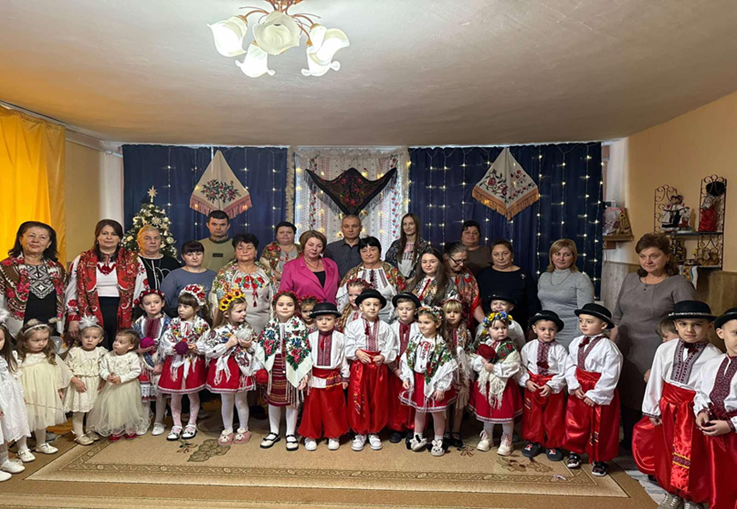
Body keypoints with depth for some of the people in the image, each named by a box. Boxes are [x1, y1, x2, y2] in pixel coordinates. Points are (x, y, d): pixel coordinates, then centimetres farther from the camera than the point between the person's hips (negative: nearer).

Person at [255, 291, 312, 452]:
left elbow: (305, 350, -10)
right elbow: (261, 349, 6)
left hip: (292, 370, -3)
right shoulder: (270, 326, 2)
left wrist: (305, 372, -13)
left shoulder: (300, 326, -8)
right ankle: (273, 432, 33)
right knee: (273, 401, 15)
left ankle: (290, 434, 25)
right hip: (273, 370, 3)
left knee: (292, 401, 9)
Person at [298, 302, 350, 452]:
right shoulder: (311, 337, -2)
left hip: (333, 378, -1)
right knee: (312, 408, 9)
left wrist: (345, 377, 4)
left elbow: (344, 358, 1)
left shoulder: (340, 337, -5)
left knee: (333, 408, 9)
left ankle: (334, 436, 25)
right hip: (315, 377, 1)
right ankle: (310, 436, 23)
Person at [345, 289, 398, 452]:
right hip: (359, 367, -1)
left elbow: (392, 348, -1)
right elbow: (348, 347, -3)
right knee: (358, 400, 3)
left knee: (378, 401, 10)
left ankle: (374, 433, 27)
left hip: (379, 367, 1)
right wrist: (357, 352, -20)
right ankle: (359, 433, 20)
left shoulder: (385, 327, 2)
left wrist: (383, 356, -18)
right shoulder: (353, 326, 0)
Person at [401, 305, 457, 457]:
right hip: (417, 380, 4)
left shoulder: (441, 345, -16)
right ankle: (418, 437, 35)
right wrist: (406, 378, -2)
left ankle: (438, 442, 26)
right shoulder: (415, 340, -2)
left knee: (437, 413, 10)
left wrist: (441, 387, -17)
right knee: (419, 410, 19)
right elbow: (407, 360, 3)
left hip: (433, 383, -4)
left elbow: (446, 367, -17)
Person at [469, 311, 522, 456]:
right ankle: (486, 438, 38)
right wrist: (483, 362, -19)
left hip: (503, 385, -4)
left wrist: (494, 368, -23)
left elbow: (512, 368, -20)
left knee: (506, 415, 7)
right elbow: (473, 360, -1)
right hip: (485, 384, 4)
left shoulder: (510, 348, -12)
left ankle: (507, 441, 28)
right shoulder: (482, 343, -1)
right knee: (486, 412, 18)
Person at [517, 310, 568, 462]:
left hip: (554, 389, -2)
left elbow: (564, 372, -12)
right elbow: (521, 367, 1)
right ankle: (534, 442, 31)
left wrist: (551, 385, -20)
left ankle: (553, 445, 28)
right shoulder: (528, 347, -5)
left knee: (554, 418, 11)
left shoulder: (560, 349, -12)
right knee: (532, 416, 13)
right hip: (532, 387, 2)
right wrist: (526, 381, -12)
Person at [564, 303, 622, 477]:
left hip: (600, 393, -6)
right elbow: (570, 365, 5)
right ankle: (575, 451, 38)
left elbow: (610, 375, -20)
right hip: (578, 391, 6)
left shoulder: (608, 347, -19)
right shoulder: (576, 343, 0)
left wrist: (594, 395, -18)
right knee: (576, 423, 18)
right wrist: (574, 386, -8)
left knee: (601, 428, 9)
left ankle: (600, 460, 27)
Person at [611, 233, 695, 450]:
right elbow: (617, 318, 16)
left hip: (656, 357, -5)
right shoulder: (630, 280, 10)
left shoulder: (679, 285, -6)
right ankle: (629, 444, 32)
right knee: (627, 399, 13)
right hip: (625, 353, 5)